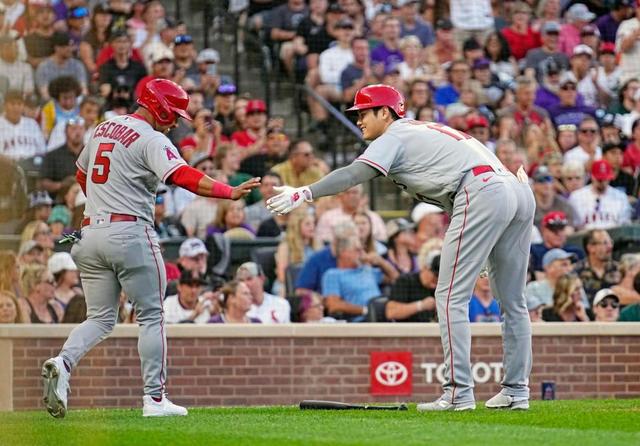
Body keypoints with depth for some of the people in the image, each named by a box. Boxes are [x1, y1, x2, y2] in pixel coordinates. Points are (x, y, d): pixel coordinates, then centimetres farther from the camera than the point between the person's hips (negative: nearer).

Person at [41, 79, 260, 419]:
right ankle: (154, 399, 1)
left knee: (100, 318, 11)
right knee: (151, 316, 3)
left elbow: (81, 174, 29)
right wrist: (231, 192, -29)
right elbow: (183, 177, -23)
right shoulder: (151, 140, -8)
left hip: (90, 232, 7)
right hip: (130, 234, -7)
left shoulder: (103, 129, 16)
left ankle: (63, 362, -16)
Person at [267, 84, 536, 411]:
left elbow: (355, 174, -8)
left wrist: (305, 193, -15)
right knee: (513, 301, 14)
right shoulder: (424, 130, 32)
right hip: (520, 192, 9)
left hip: (482, 194, -9)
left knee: (451, 297, -5)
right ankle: (516, 392, 17)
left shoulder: (396, 136, 6)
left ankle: (458, 393, -11)